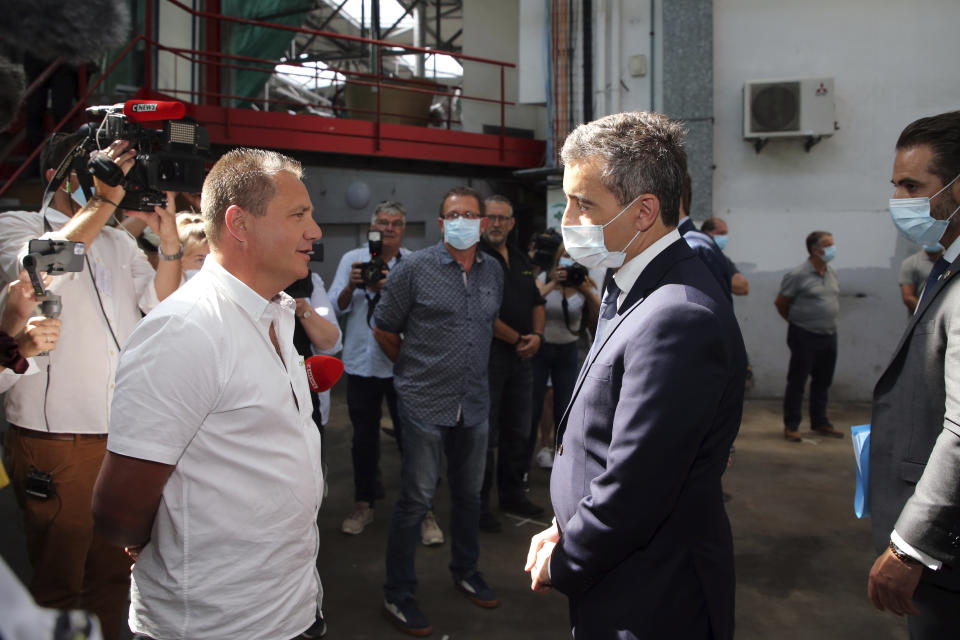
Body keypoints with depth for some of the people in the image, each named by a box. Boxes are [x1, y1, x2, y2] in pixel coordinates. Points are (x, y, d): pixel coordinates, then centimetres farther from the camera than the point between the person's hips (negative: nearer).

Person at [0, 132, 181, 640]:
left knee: (114, 574, 15)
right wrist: (105, 199, -20)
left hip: (126, 440, 5)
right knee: (58, 582, 9)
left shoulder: (120, 241, 14)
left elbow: (163, 308, 7)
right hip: (55, 445, -4)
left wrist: (168, 240, -6)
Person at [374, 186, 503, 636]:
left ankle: (466, 572, 38)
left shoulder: (494, 271, 6)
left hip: (475, 404, 5)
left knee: (469, 493, 18)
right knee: (416, 499, 2)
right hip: (425, 404, -5)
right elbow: (383, 330, -1)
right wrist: (414, 368, 6)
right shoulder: (414, 268, -9)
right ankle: (398, 595, 17)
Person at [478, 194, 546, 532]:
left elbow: (537, 303, 19)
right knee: (485, 433, 1)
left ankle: (513, 494, 30)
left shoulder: (522, 261, 15)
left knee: (519, 431, 15)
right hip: (488, 355, -7)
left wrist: (537, 335, 0)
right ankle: (478, 504, 12)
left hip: (521, 356, 7)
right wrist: (517, 340, -11)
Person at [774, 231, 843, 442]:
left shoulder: (831, 273, 10)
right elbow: (780, 302, -7)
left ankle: (819, 423, 27)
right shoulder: (798, 275, -13)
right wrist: (795, 321, 3)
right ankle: (791, 426, 8)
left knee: (822, 381, 15)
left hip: (829, 335, 7)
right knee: (797, 381, 0)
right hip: (805, 336, -7)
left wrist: (828, 321, 15)